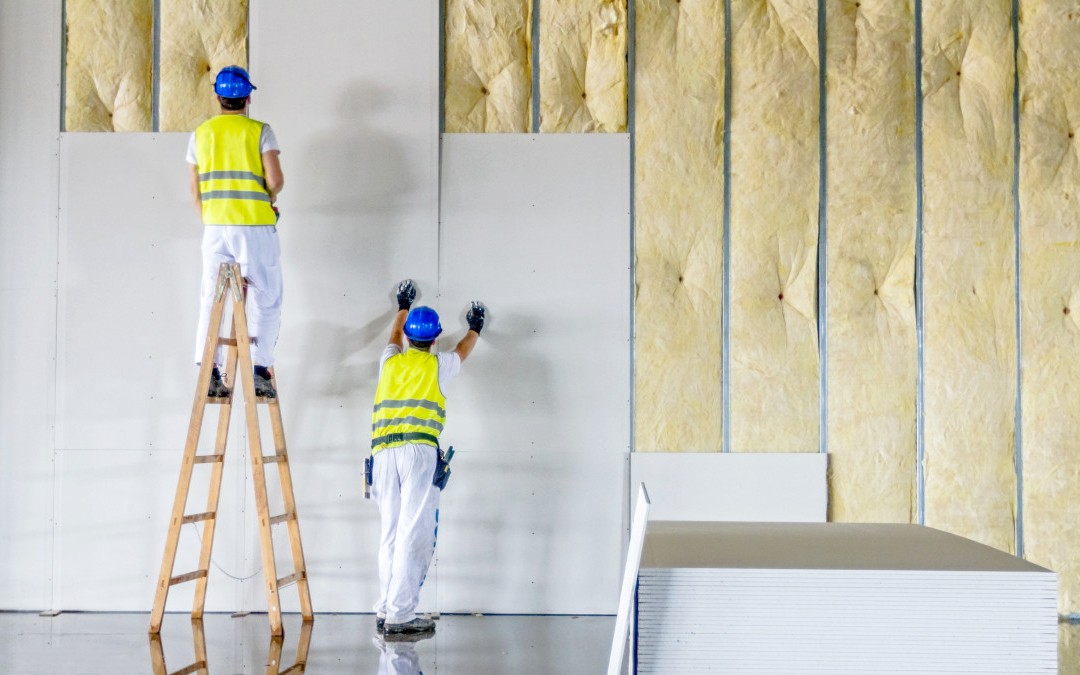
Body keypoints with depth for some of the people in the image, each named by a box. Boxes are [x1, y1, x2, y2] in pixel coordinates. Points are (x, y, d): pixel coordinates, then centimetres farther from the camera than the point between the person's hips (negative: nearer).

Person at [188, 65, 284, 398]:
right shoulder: (260, 131, -2)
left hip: (215, 226, 3)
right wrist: (269, 198, 9)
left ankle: (208, 372, 5)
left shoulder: (201, 133, 8)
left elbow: (195, 189, 10)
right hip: (255, 225, -3)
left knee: (211, 298, 9)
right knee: (265, 297, 5)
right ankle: (260, 369, -1)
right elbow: (276, 179, -12)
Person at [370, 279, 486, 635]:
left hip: (382, 452, 5)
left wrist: (403, 306, 62)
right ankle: (399, 615, -14)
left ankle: (385, 610, 9)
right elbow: (464, 350, 36)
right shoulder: (438, 364, 13)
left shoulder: (390, 361, 20)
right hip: (418, 449, -5)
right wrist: (475, 327, 56)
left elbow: (395, 336, 44)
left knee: (390, 532, 9)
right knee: (414, 533, -8)